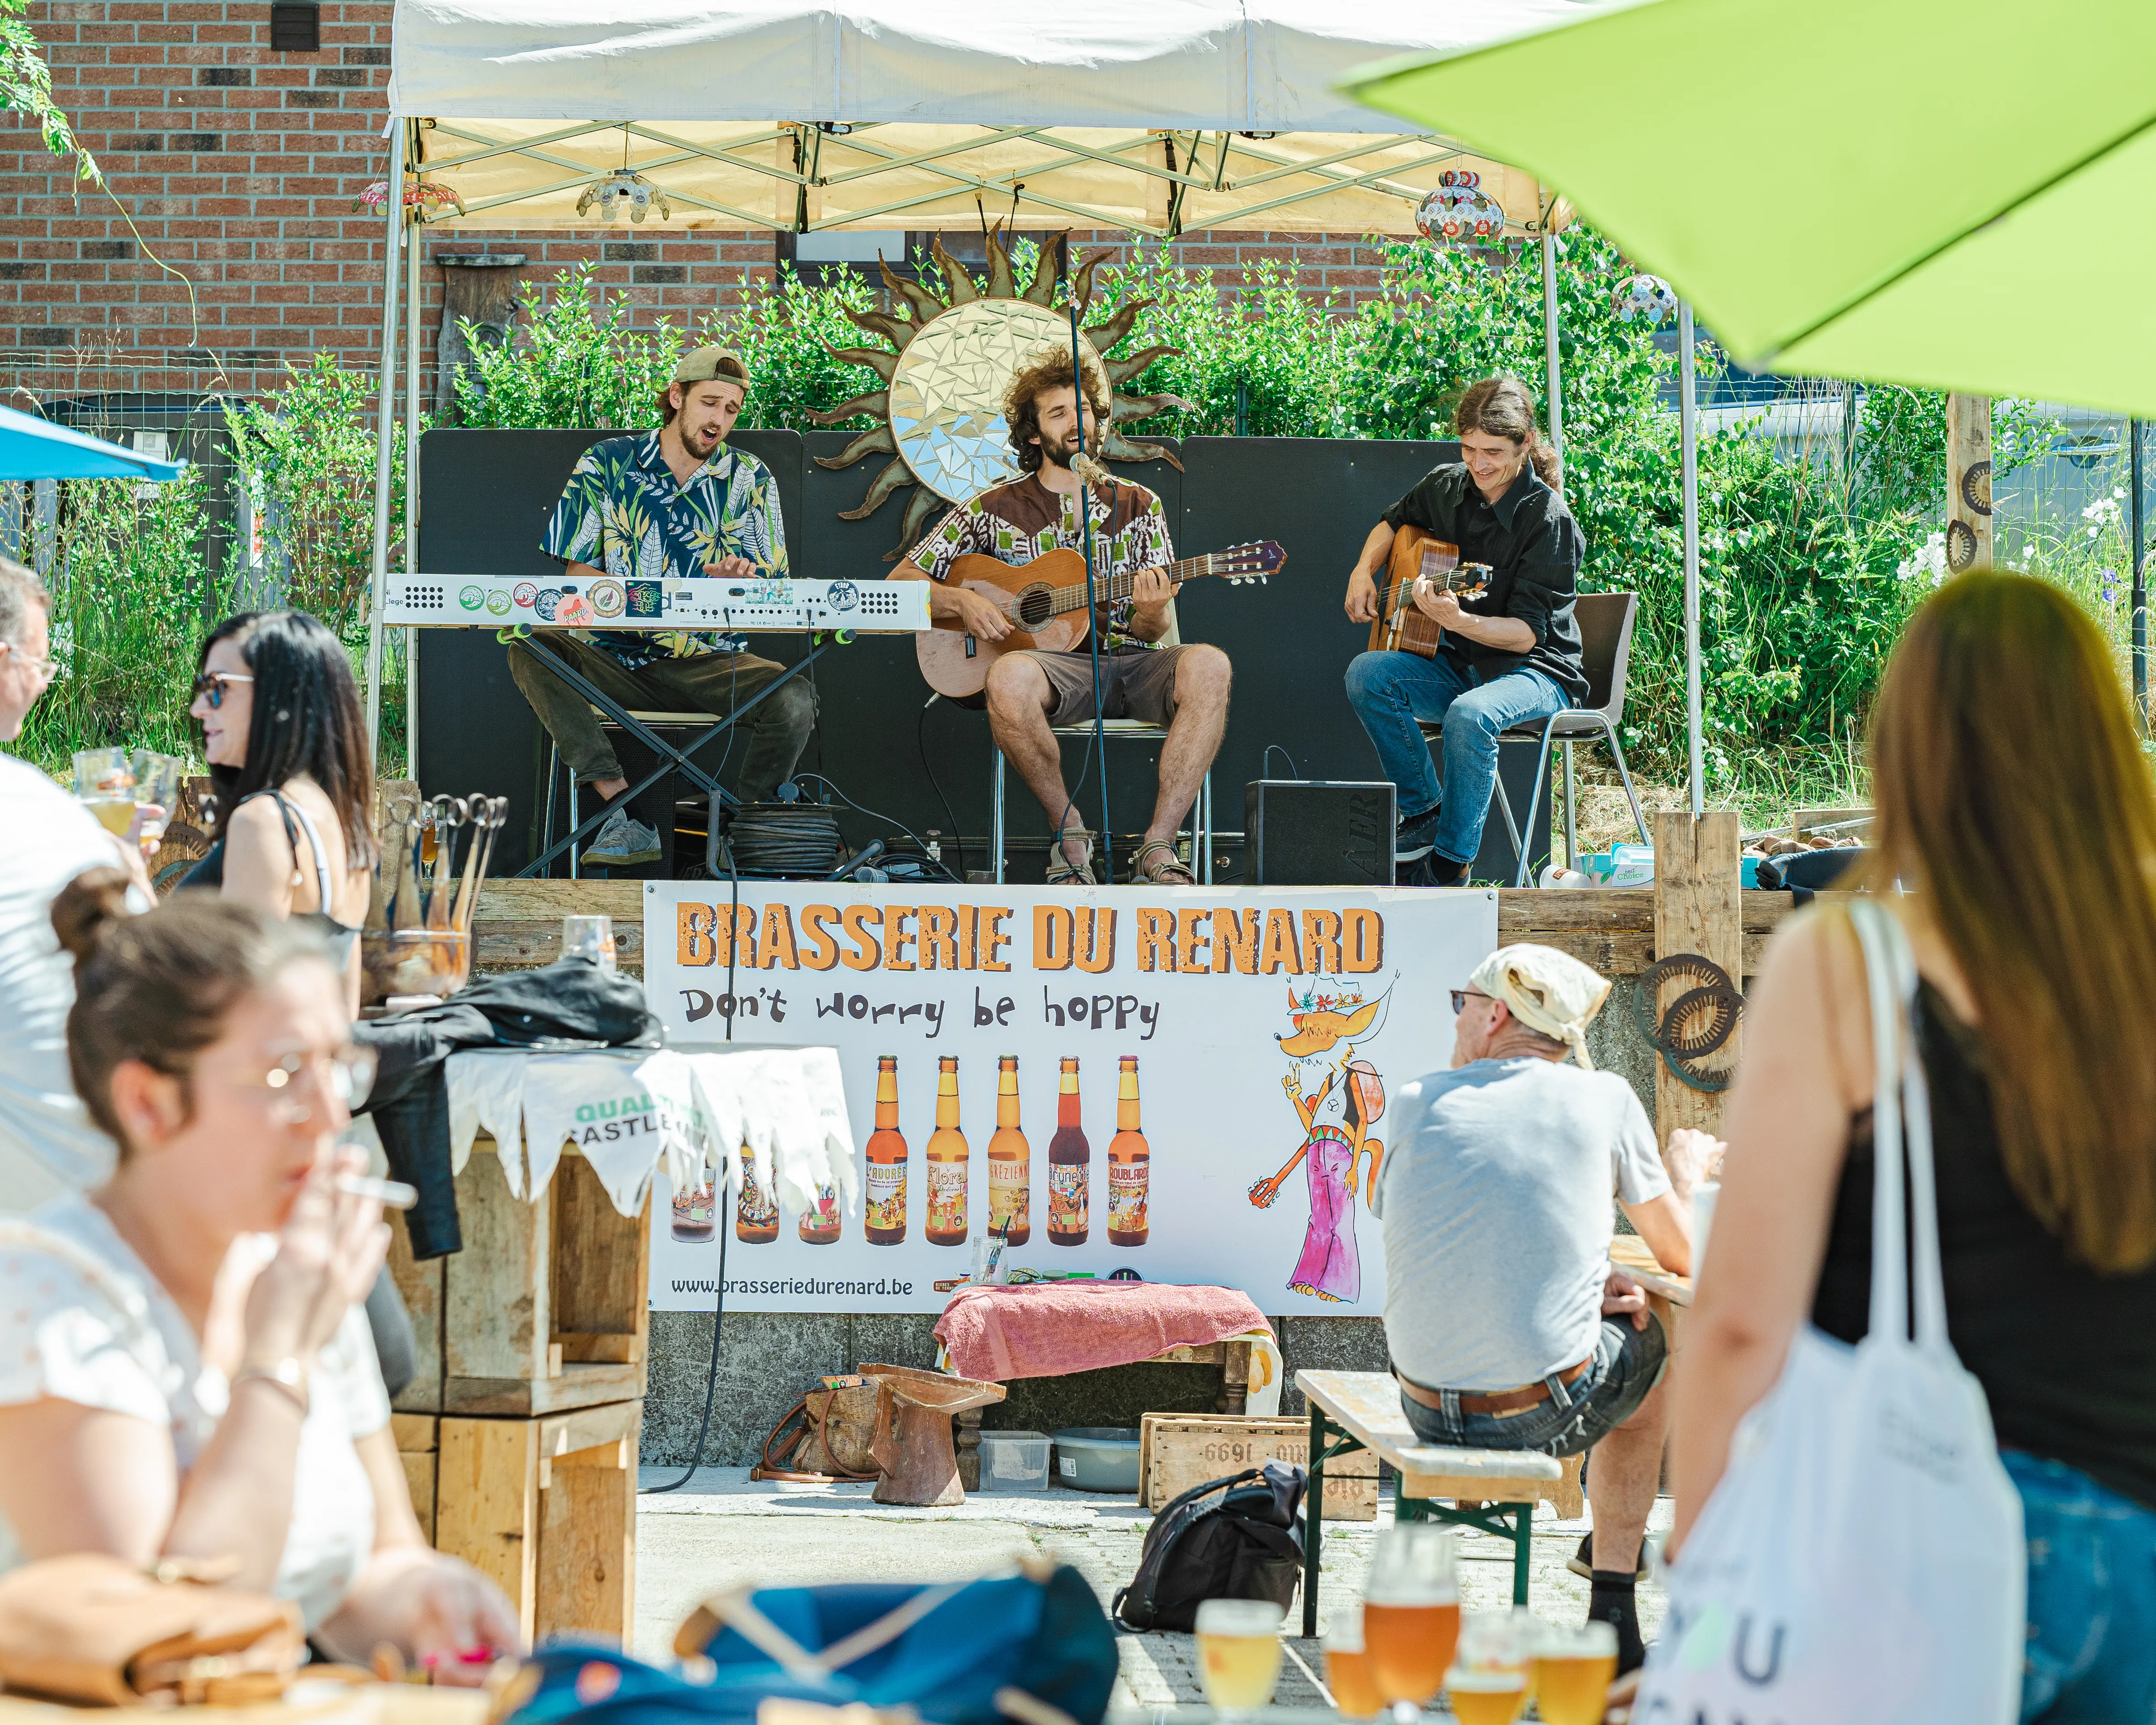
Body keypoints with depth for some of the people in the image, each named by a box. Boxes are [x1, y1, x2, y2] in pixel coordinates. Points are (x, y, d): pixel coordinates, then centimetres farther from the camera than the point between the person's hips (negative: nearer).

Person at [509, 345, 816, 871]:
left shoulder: (749, 478, 9)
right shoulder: (606, 464, 5)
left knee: (795, 699, -30)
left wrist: (744, 580, -20)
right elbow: (578, 572, 2)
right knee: (532, 647, -30)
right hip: (615, 659, 0)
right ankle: (625, 811, -36)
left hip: (709, 664, 0)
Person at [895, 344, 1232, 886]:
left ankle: (1158, 847, -29)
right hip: (1053, 664, -2)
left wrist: (1151, 614, -15)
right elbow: (902, 582, 12)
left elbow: (1157, 631, 10)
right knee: (1009, 678, -39)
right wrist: (962, 603, -8)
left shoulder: (1138, 506, 15)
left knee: (1207, 667, -33)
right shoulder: (997, 509, 10)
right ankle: (1069, 832, -17)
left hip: (1127, 658, 2)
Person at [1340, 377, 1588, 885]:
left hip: (1535, 670, -6)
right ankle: (1424, 811, -8)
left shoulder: (1548, 520, -17)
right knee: (1367, 674, -21)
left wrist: (1458, 619, -39)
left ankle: (1449, 867, -23)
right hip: (1458, 665, 6)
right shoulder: (1446, 485, 1)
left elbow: (1528, 633, -21)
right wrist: (1364, 571, 6)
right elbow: (1394, 523, 26)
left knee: (1471, 715, -38)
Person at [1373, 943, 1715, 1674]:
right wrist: (1684, 1169, 29)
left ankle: (1608, 1541, 51)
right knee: (1651, 1344, 30)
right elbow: (1681, 1255, 8)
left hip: (1429, 1408, 3)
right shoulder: (1603, 1100, -3)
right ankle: (1612, 1607, 28)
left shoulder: (1420, 1103, 1)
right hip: (1546, 1412, -3)